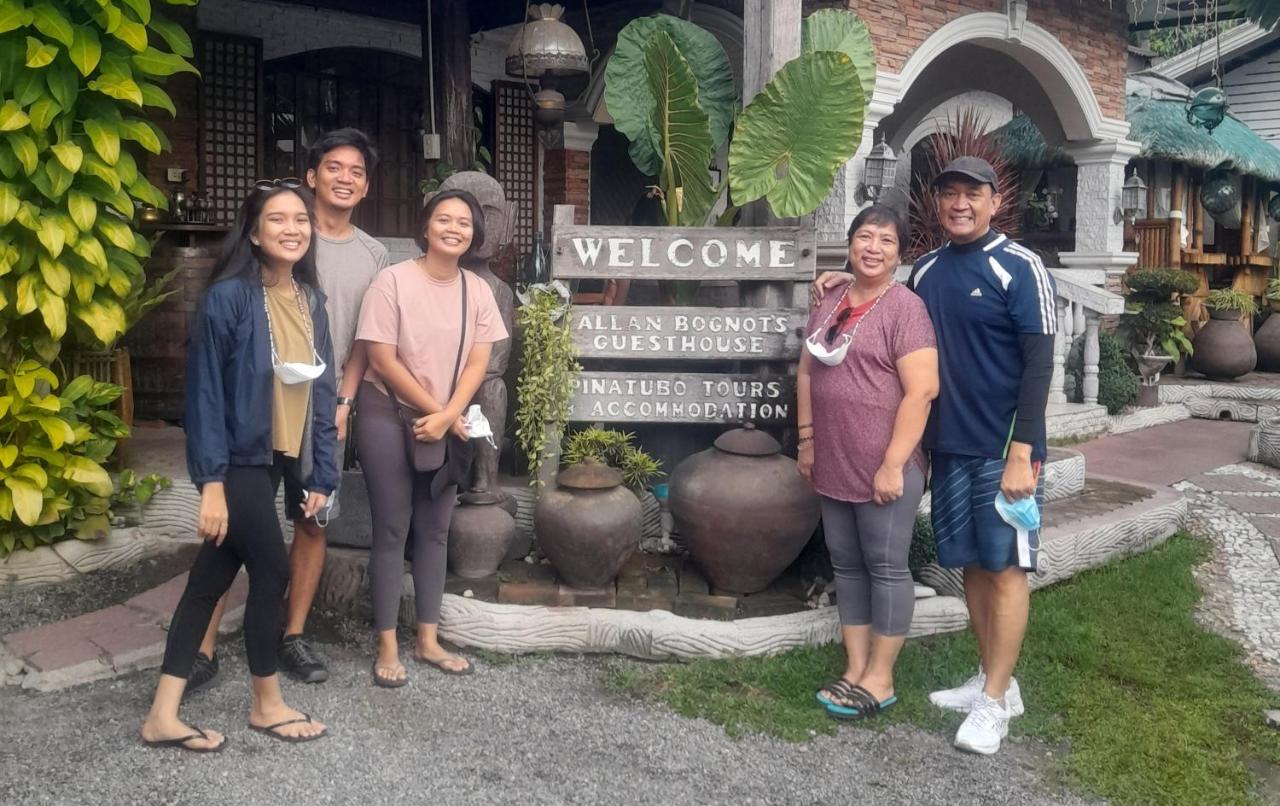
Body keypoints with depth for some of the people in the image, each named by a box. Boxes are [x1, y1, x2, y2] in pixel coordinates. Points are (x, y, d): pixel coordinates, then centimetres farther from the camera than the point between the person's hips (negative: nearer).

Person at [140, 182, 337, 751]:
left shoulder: (310, 301, 7)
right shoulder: (229, 297, -13)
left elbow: (321, 391, 9)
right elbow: (204, 392, -14)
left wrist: (322, 475, 8)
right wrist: (211, 480, -18)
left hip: (280, 460, 7)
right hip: (239, 459, -7)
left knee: (213, 576, 10)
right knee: (272, 572, -2)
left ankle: (163, 715, 19)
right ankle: (267, 705, 19)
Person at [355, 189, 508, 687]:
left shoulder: (478, 290, 1)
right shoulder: (393, 281, -12)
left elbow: (477, 363, -1)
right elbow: (383, 360, -14)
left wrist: (447, 416, -14)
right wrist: (434, 411, -12)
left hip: (448, 423, 4)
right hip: (389, 416, -4)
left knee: (434, 530, 10)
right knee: (392, 530, 0)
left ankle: (428, 641, 21)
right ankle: (387, 647, 11)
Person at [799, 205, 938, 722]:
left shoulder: (904, 307, -11)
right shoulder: (830, 302, 11)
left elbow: (921, 391, -17)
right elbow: (807, 372, 18)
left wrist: (892, 465, -20)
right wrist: (807, 440, 13)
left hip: (884, 467, -7)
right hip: (833, 465, 7)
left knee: (886, 567, 3)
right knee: (846, 564, 13)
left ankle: (879, 680, 14)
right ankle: (854, 670, 25)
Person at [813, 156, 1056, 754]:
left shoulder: (1019, 267, -8)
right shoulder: (925, 269, 10)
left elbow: (1038, 364, -12)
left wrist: (1022, 453, -18)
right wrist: (853, 284, 11)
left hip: (1003, 450, -6)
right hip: (948, 447, 6)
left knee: (1005, 567, 0)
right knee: (971, 564, 12)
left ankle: (994, 701, 8)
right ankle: (994, 679, 25)